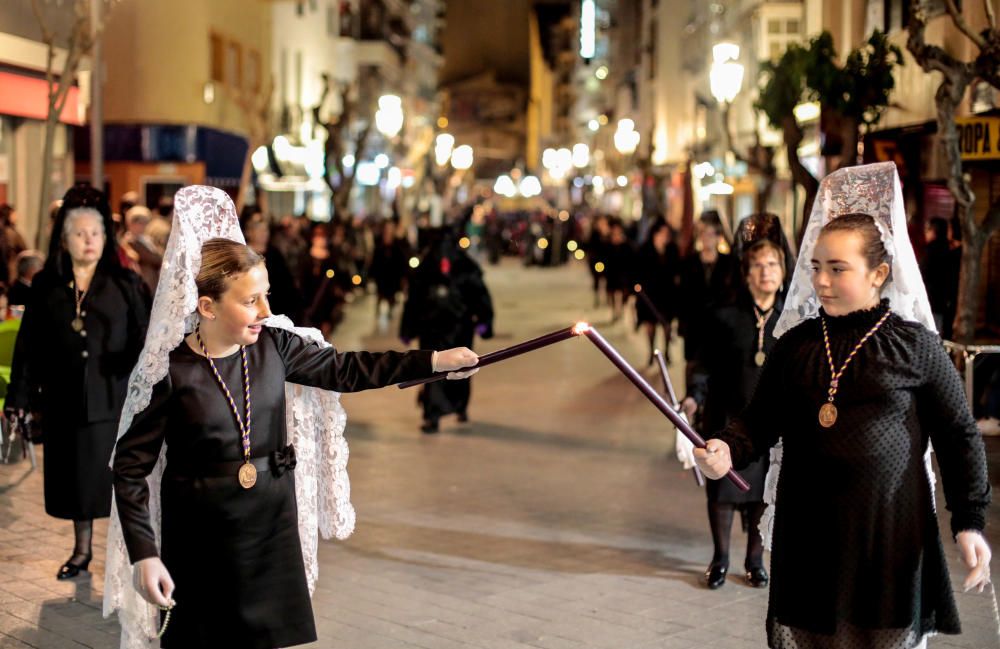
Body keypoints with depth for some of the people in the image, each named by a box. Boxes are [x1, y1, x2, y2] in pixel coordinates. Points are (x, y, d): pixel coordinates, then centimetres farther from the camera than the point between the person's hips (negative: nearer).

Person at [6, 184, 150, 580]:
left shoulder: (125, 284, 1)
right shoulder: (46, 286, 6)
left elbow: (143, 339, -3)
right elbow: (29, 345, 6)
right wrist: (20, 396, 3)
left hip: (114, 398, -2)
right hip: (64, 399, 2)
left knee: (116, 473, 0)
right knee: (73, 474, 9)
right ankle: (82, 550, 23)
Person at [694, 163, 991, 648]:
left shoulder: (914, 344, -3)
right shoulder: (795, 343, 5)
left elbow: (959, 435, 1)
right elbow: (762, 419, 9)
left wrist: (969, 521, -2)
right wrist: (729, 450, -12)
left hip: (889, 526, -3)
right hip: (806, 527, 3)